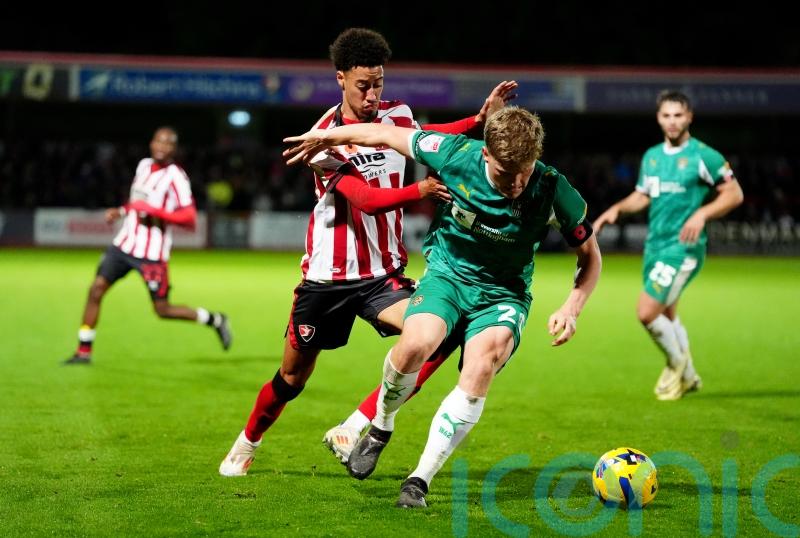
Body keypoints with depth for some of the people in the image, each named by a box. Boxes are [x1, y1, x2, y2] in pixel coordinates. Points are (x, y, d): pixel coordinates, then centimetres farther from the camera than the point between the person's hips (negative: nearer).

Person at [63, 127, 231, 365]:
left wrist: (155, 212, -26)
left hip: (152, 253, -7)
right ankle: (84, 351, 6)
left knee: (163, 310, -2)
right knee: (96, 289, -3)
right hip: (124, 244, 7)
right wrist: (121, 211, 15)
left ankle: (215, 320, 18)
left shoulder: (175, 177, -13)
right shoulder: (144, 166, 11)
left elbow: (189, 218, -20)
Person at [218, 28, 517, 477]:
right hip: (327, 277, -3)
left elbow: (428, 138, 25)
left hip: (382, 274, 3)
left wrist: (482, 118, 11)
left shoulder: (397, 116, 0)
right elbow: (368, 200, -26)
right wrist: (419, 191, -42)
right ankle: (247, 445, 39)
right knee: (293, 377, 10)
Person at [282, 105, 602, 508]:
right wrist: (325, 138, 8)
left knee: (481, 369, -29)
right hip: (447, 273, 0)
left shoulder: (553, 191, -20)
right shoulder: (457, 156, -21)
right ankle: (381, 427, 2)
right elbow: (390, 135, -4)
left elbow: (590, 257, -4)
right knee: (415, 343, -30)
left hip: (504, 293, 0)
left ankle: (421, 478, -17)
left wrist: (572, 307, -21)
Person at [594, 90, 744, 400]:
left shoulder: (702, 156, -9)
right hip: (655, 244, 7)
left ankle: (677, 363, 11)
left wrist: (702, 214, -21)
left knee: (647, 313, -14)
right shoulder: (651, 156, 11)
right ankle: (688, 377, 33)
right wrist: (617, 209, 4)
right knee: (666, 316, 16)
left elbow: (735, 194, -7)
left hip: (682, 247, -7)